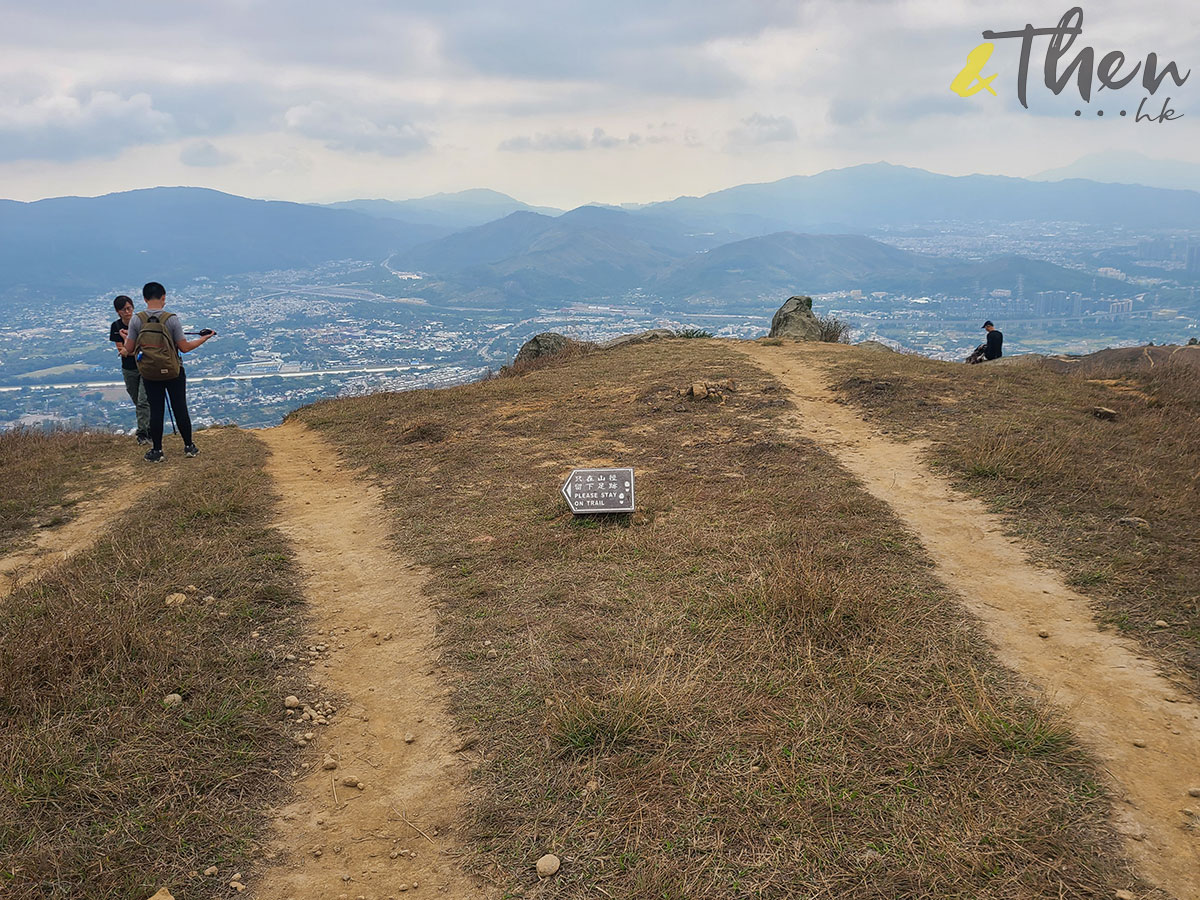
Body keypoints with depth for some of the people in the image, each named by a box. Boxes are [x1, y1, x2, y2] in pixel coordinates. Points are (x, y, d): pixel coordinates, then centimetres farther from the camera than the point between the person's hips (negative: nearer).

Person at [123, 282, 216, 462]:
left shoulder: (136, 320, -8)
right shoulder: (171, 318, -13)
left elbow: (129, 349, -4)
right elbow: (184, 347, -10)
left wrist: (125, 337, 18)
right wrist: (204, 338, 5)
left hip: (149, 374, 1)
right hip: (174, 372, -1)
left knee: (155, 411, 8)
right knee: (180, 409, 9)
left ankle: (157, 451, 12)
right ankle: (189, 447, 18)